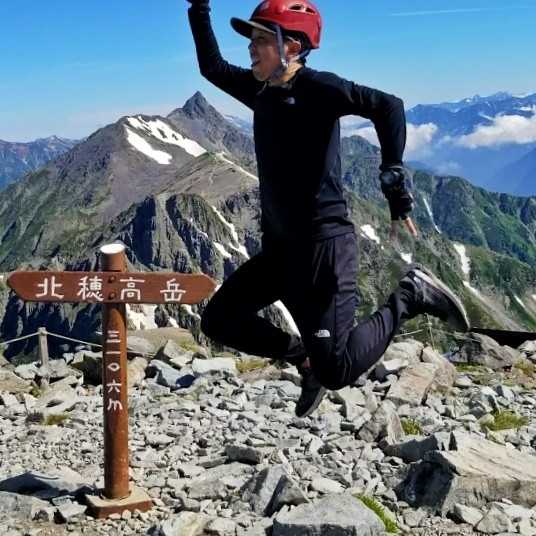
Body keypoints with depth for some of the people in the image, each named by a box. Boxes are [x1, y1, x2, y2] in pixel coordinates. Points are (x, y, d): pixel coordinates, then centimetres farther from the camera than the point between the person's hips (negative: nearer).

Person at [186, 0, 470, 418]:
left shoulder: (316, 87, -12)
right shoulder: (261, 90, 11)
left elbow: (387, 105, -23)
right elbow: (213, 68, 26)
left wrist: (395, 181, -27)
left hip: (322, 245, -8)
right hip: (279, 246, 8)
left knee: (336, 372, -11)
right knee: (219, 321, 9)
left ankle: (411, 296, 8)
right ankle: (305, 356, 24)